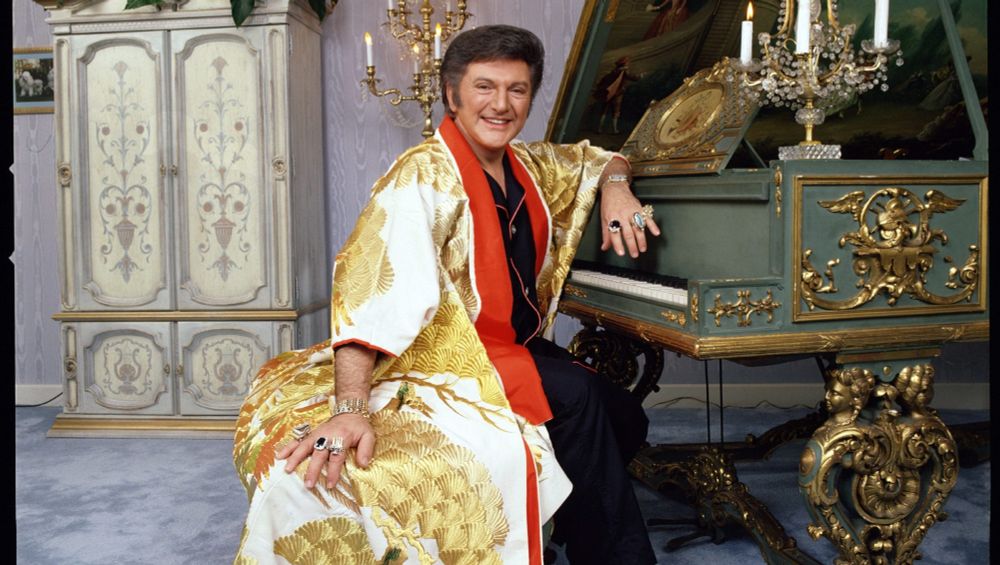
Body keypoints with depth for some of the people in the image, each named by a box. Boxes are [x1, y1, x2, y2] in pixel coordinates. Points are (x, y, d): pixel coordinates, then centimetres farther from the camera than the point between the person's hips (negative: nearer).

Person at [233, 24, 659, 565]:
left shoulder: (529, 167, 5)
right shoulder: (426, 175, -19)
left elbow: (599, 157, 24)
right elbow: (371, 291, -32)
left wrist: (614, 189, -1)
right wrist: (350, 409, -42)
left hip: (519, 348, 9)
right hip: (450, 358, -8)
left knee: (623, 419, 4)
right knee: (575, 396, -24)